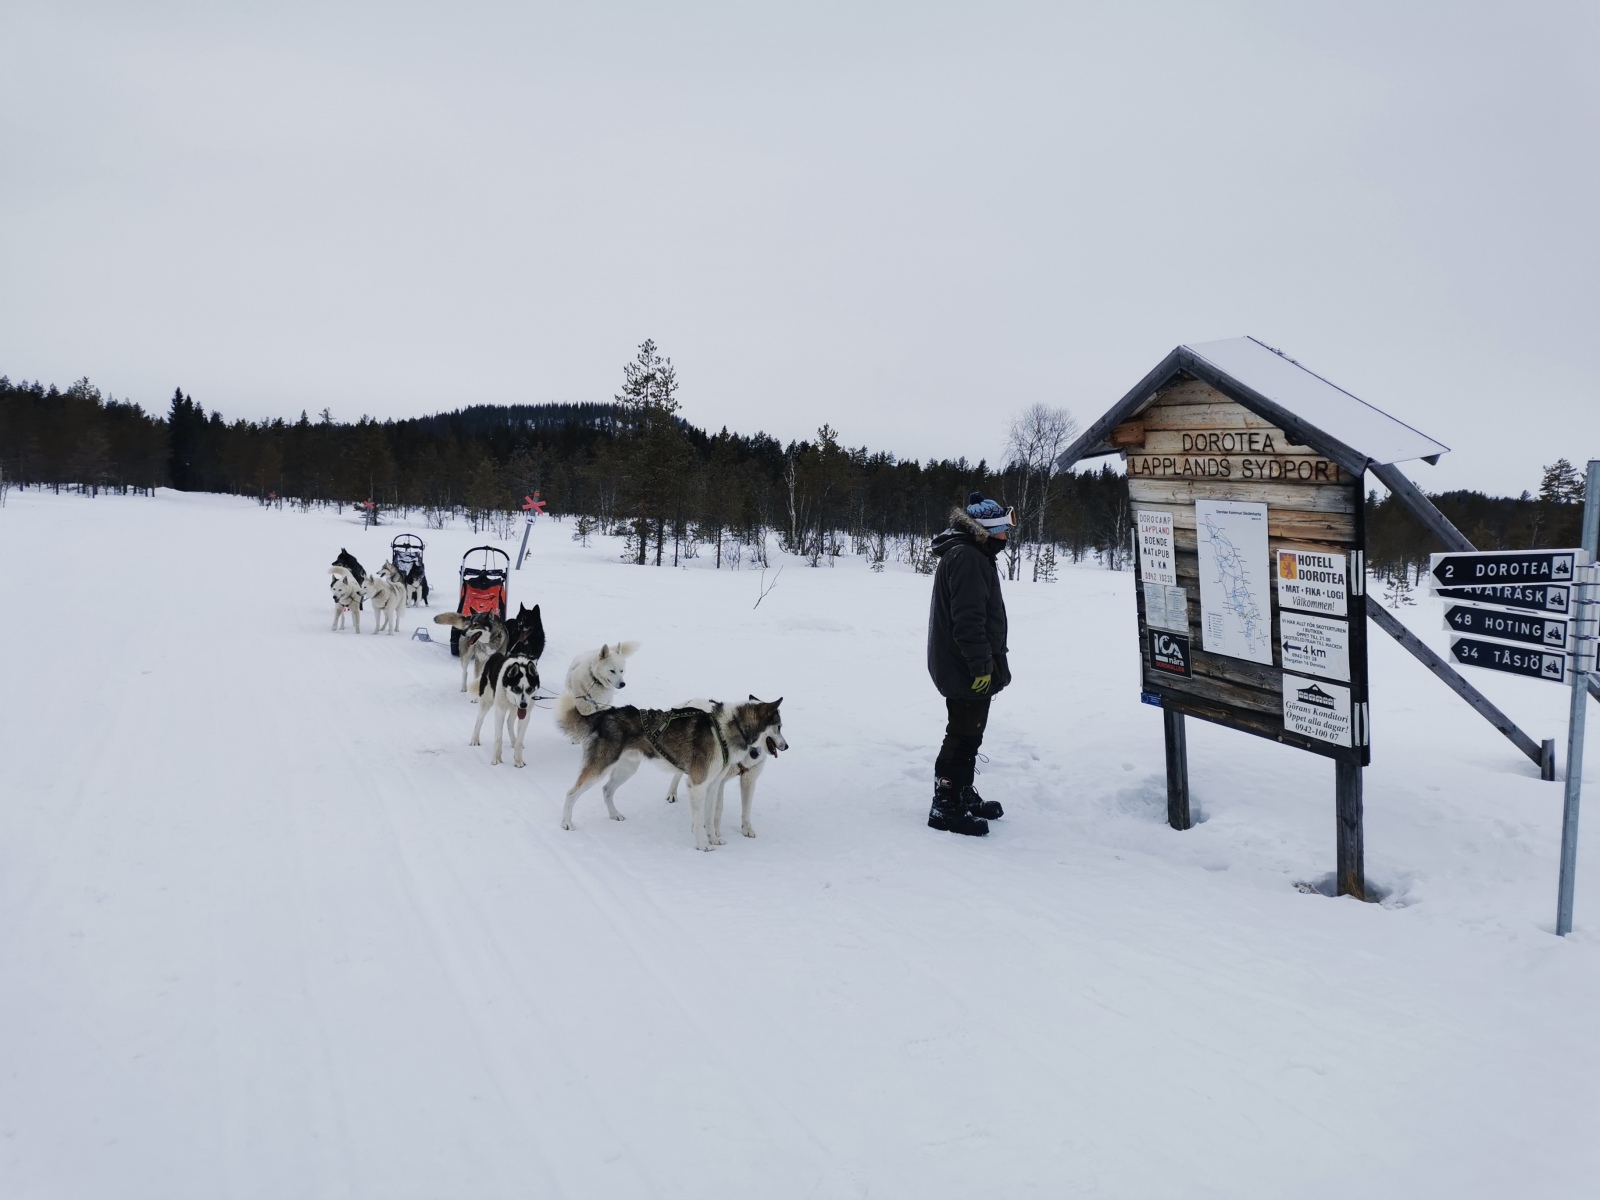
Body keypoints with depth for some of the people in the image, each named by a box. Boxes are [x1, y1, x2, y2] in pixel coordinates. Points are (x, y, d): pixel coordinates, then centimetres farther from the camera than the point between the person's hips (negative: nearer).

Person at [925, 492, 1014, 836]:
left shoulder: (972, 555, 17)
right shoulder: (967, 558, -20)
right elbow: (968, 619, -26)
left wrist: (988, 663, 26)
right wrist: (982, 664, -24)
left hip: (967, 668, 11)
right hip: (967, 670, -11)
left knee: (968, 734, 20)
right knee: (963, 736, -4)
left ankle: (964, 796, 32)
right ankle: (945, 807, 3)